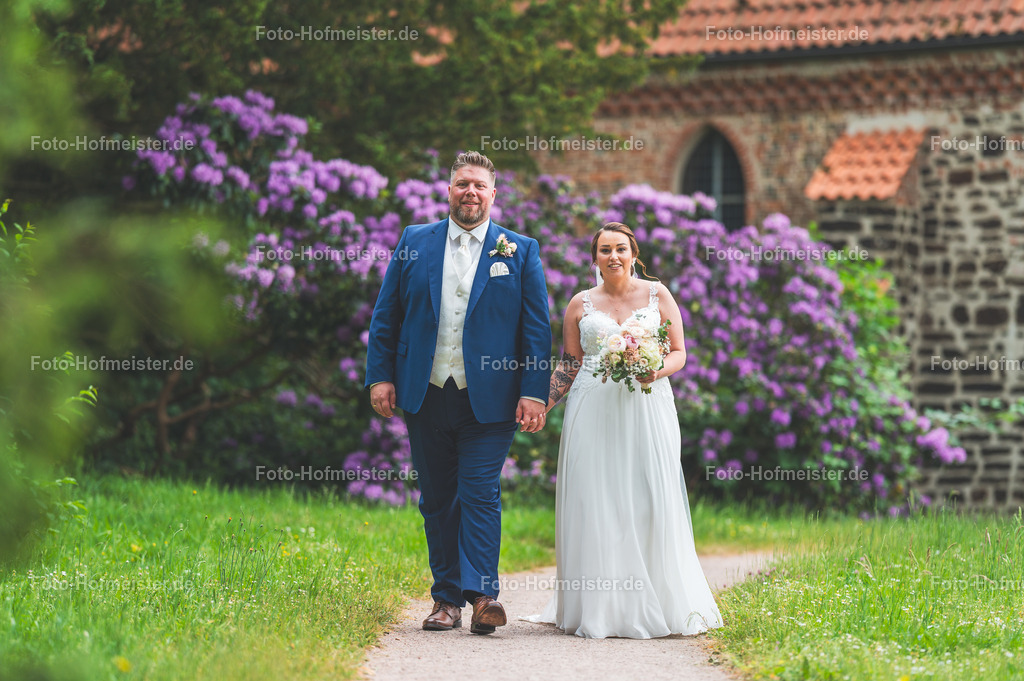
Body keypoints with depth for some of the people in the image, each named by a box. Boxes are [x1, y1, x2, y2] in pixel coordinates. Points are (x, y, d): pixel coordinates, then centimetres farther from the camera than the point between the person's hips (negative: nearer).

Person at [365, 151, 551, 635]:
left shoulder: (521, 250, 4)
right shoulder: (414, 242, 9)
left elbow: (537, 327, 1)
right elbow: (385, 315, 9)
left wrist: (535, 391, -7)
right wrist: (380, 376, 1)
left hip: (488, 399, -2)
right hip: (425, 395, 3)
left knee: (480, 494, -10)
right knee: (437, 499, 7)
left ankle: (482, 594, -12)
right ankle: (446, 598, 13)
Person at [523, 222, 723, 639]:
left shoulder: (657, 296, 9)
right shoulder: (580, 304, 11)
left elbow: (679, 353, 8)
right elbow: (569, 366, 13)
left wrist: (658, 370, -13)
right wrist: (540, 404, 2)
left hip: (647, 406, -1)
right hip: (593, 412, 1)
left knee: (649, 501, -5)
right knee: (595, 505, -4)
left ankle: (653, 607, 2)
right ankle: (598, 609, 1)